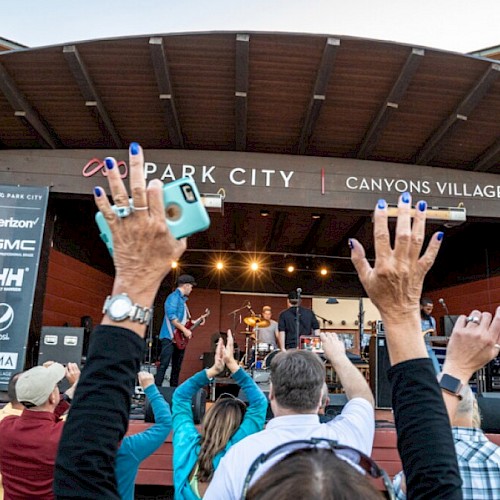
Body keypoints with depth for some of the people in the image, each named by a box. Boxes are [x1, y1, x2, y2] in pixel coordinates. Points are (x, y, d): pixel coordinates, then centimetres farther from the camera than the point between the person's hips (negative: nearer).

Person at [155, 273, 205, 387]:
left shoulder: (182, 299, 19)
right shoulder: (174, 297, -10)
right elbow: (171, 316, -22)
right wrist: (184, 330, -21)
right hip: (170, 337, -10)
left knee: (177, 367, 13)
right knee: (163, 365, -11)